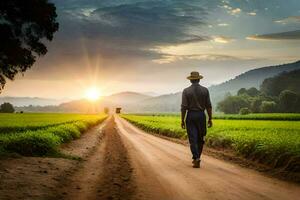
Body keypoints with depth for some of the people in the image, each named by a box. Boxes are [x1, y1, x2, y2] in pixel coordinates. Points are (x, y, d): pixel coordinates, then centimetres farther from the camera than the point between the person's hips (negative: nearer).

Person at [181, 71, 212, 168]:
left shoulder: (186, 91, -6)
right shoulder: (205, 90, -1)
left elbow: (184, 107, -8)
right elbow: (208, 106, -1)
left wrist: (182, 120, -2)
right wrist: (210, 119, 6)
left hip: (190, 116, -2)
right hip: (201, 116, 2)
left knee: (193, 139, -2)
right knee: (200, 138, 16)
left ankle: (197, 159, -16)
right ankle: (196, 158, 26)